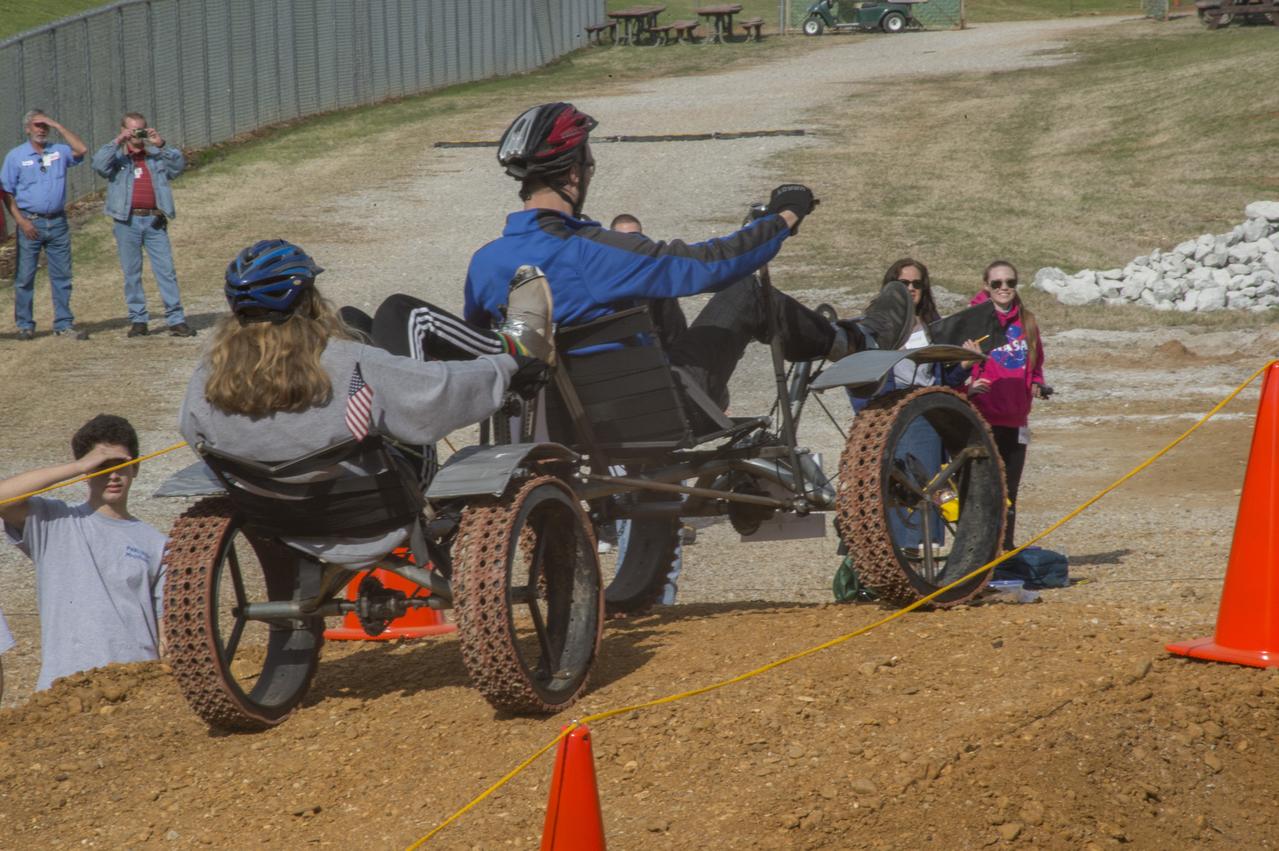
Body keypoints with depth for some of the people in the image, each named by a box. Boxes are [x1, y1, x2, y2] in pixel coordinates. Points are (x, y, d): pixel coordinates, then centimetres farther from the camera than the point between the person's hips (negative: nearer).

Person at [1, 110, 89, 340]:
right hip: (30, 223, -2)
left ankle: (64, 324, 8)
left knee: (62, 276, 3)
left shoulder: (59, 152, 10)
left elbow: (81, 150, -9)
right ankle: (25, 325, 7)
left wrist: (57, 126, -6)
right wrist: (21, 221, -10)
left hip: (58, 223, 2)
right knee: (24, 277, 0)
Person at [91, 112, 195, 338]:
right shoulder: (117, 156, 10)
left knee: (166, 271, -3)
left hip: (154, 220, 1)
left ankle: (176, 320, -3)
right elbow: (99, 164, -9)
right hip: (127, 220, -1)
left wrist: (161, 145, -11)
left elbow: (179, 164, 0)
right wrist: (117, 142, -15)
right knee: (131, 274, 3)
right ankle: (138, 320, 10)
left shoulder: (157, 155, 15)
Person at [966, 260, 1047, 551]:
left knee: (1009, 490, 11)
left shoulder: (1026, 321, 13)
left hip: (1015, 419, 5)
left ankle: (1006, 548, 19)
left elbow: (1035, 362, 25)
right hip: (982, 418, -5)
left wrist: (1037, 384, 5)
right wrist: (967, 385, -23)